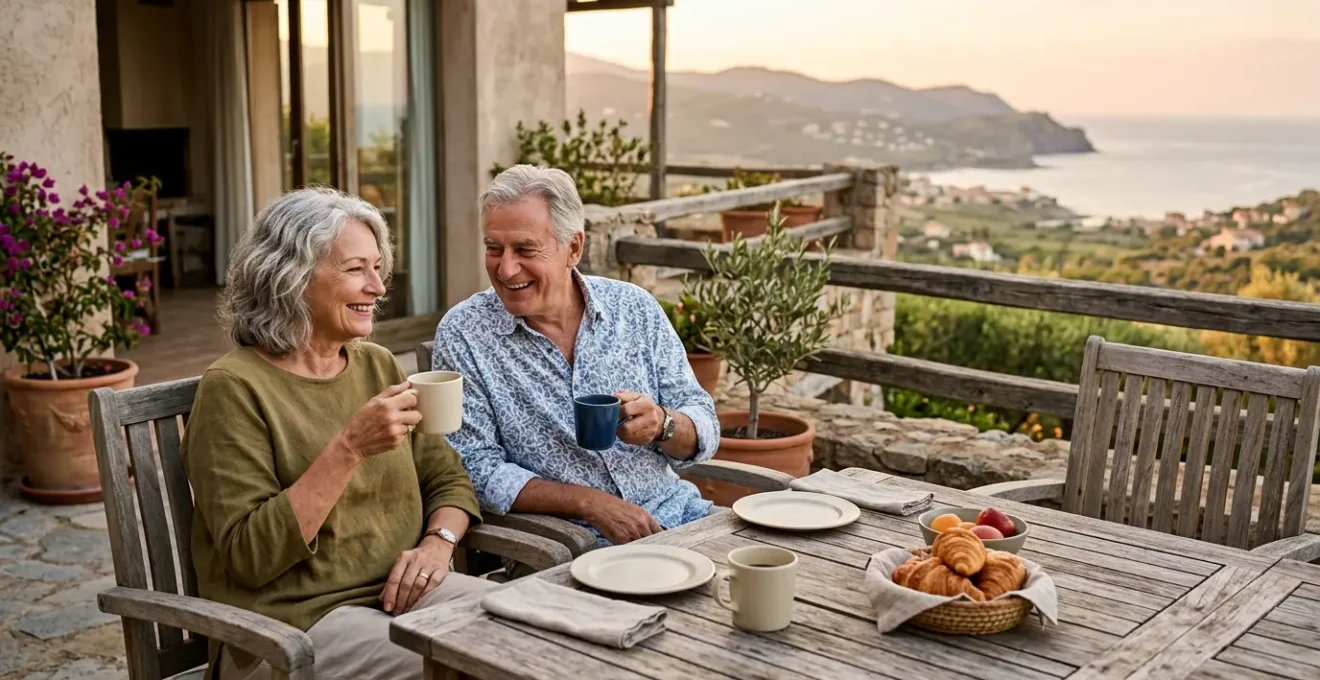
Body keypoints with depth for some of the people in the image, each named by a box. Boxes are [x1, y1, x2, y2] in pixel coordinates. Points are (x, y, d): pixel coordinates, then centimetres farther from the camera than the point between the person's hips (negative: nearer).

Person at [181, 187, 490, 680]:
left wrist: (438, 541, -7)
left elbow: (449, 480, 16)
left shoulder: (378, 365, 11)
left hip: (396, 594, 6)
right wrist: (349, 448, -23)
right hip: (289, 623, -6)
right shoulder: (233, 387, -9)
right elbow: (250, 556, -15)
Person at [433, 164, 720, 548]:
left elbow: (703, 437, 8)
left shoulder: (636, 308, 5)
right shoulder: (462, 336, -3)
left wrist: (662, 423, -16)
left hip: (673, 513, 4)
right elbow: (476, 471, -5)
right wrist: (590, 502, -15)